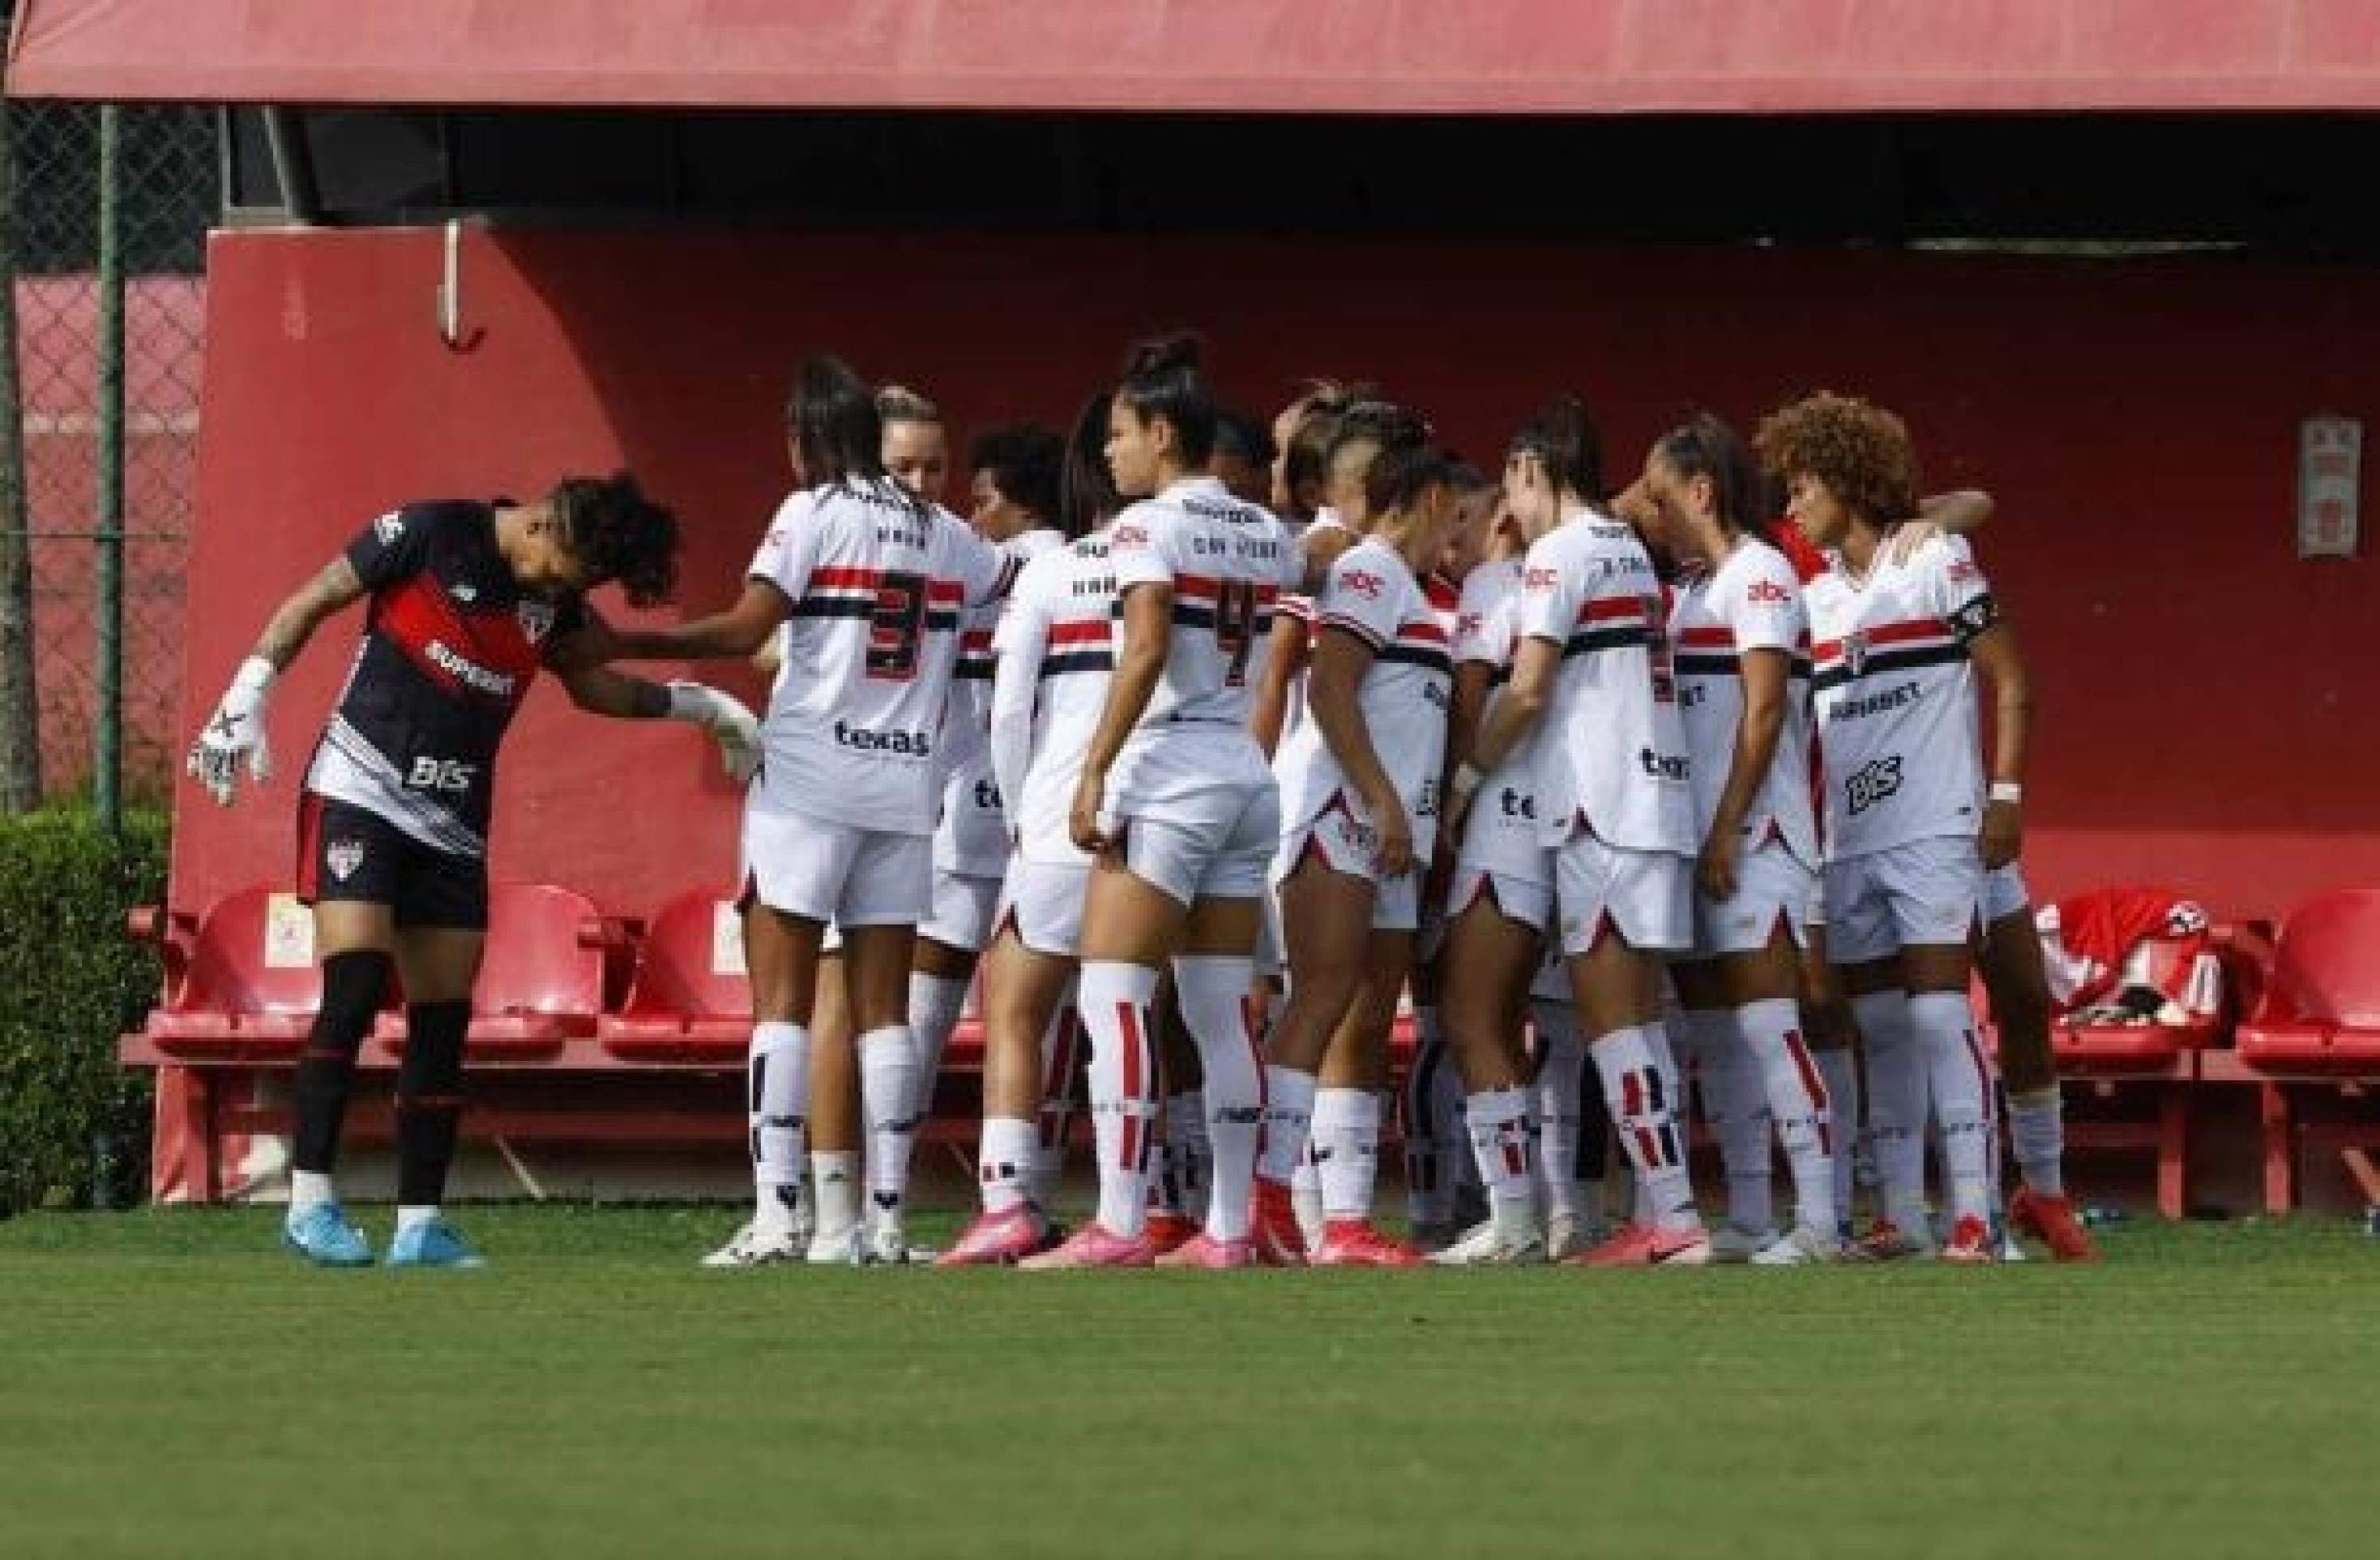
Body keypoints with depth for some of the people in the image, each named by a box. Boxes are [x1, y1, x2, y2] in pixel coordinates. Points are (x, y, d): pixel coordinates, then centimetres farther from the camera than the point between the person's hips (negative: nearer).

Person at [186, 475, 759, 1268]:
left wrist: (699, 705, 20)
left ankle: (419, 1223, 7)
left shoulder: (557, 595, 7)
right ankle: (311, 1200, -15)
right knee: (354, 990, -18)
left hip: (453, 825, 6)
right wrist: (245, 700, -8)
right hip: (358, 793, -6)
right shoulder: (429, 534, -10)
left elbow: (593, 682, 26)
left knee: (444, 1022, 2)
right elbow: (308, 605, -3)